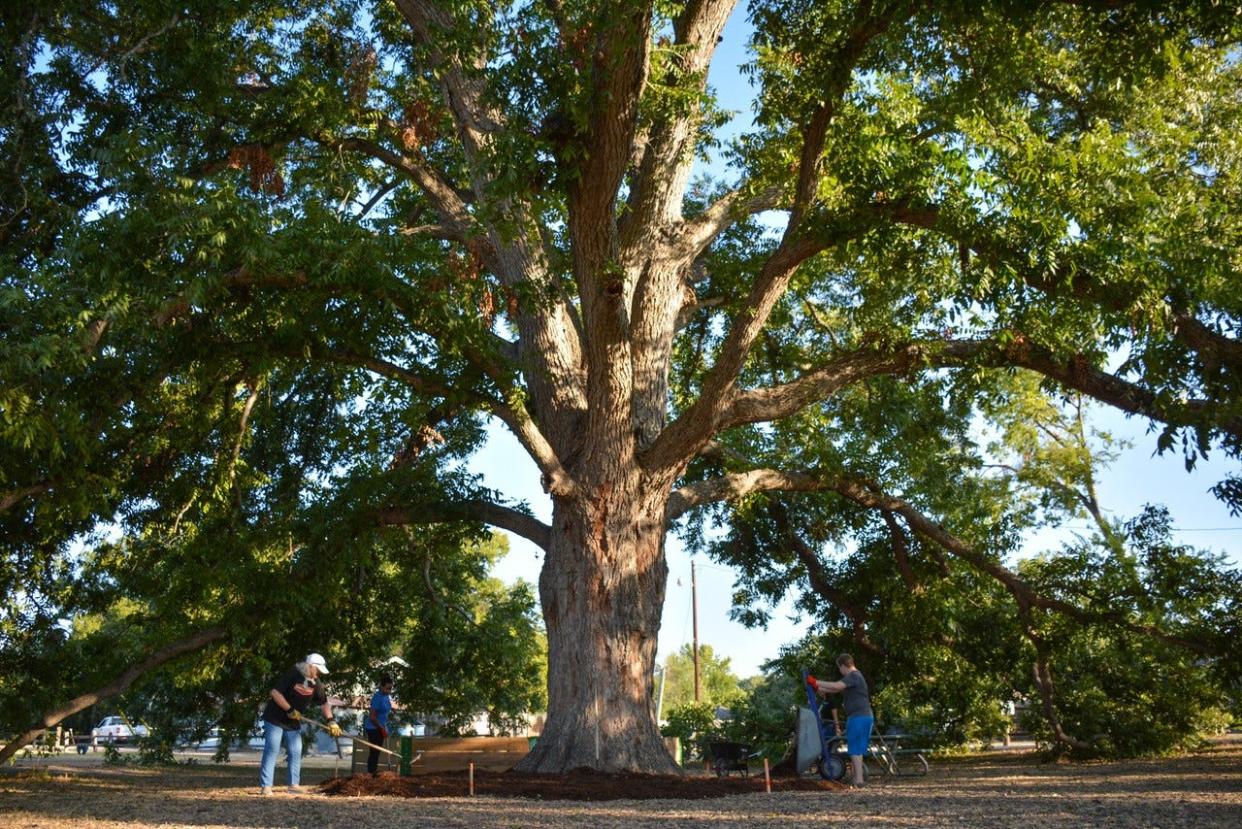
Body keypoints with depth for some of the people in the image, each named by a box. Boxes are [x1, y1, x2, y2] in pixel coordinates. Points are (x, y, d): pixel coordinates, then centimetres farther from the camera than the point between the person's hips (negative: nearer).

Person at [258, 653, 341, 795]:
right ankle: (265, 786, -7)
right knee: (272, 751, -9)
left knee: (296, 752, 6)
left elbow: (324, 702, 6)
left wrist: (330, 721, -7)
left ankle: (294, 784, 15)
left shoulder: (315, 683, 1)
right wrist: (290, 710, -24)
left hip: (294, 723, 7)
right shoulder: (293, 675, -19)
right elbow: (275, 692, -25)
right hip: (275, 719, -7)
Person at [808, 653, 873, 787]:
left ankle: (859, 779, -5)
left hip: (858, 717, -10)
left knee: (855, 749, -5)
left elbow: (837, 686, -28)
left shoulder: (853, 676, -13)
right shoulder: (855, 676, 21)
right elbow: (838, 689, 25)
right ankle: (857, 777, 20)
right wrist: (819, 689, 21)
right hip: (865, 716, 10)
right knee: (857, 749, 15)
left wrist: (817, 682, -22)